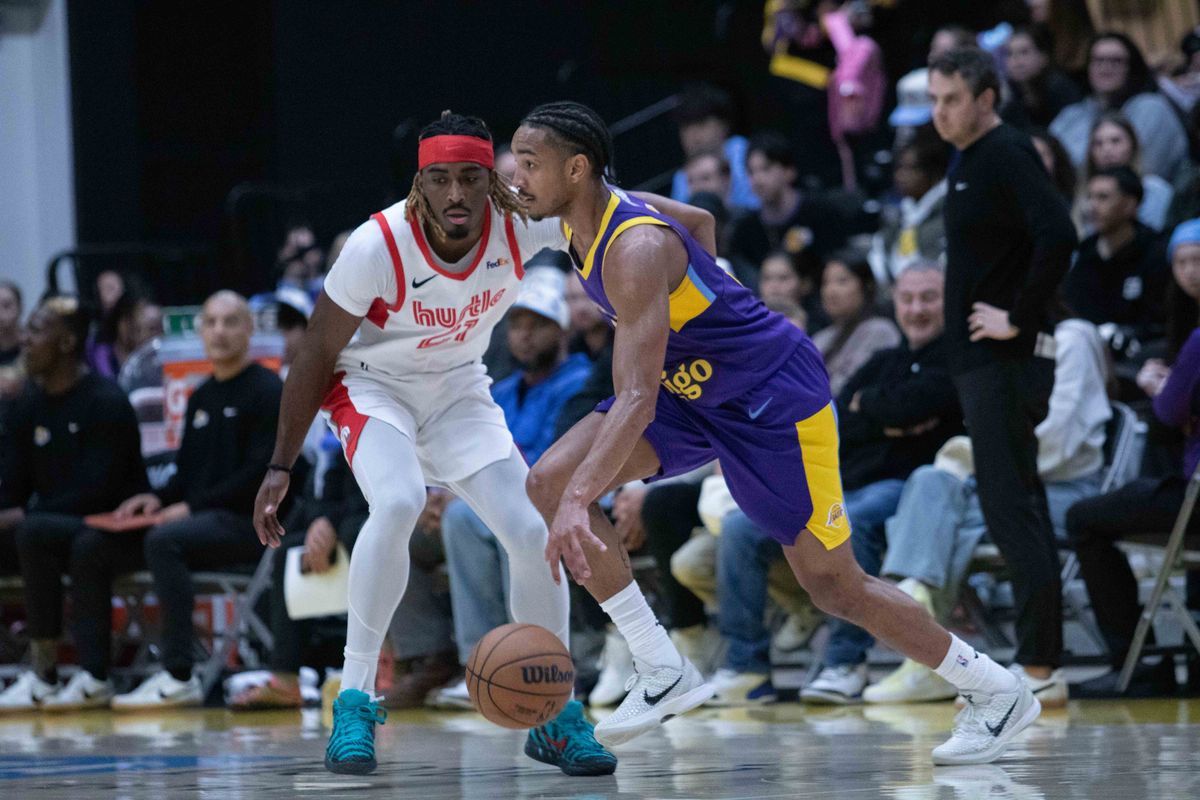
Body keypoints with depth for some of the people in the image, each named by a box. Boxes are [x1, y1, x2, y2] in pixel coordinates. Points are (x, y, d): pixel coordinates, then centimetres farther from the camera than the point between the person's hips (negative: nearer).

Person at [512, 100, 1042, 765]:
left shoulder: (635, 250, -31)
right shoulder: (587, 216, -4)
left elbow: (636, 401, -42)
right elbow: (697, 223, 18)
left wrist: (578, 502, -53)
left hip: (773, 396, -9)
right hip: (692, 390, 9)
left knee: (834, 584, -2)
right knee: (549, 482, -9)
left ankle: (998, 691, 17)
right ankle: (663, 674, -6)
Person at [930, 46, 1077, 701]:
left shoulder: (1007, 157, -13)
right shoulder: (967, 162, 16)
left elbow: (1058, 236, -27)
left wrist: (1020, 318, -21)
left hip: (1006, 361, -10)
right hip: (978, 360, 10)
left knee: (1011, 506, -11)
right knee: (1011, 506, 11)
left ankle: (1036, 664, -10)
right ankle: (1038, 661, 15)